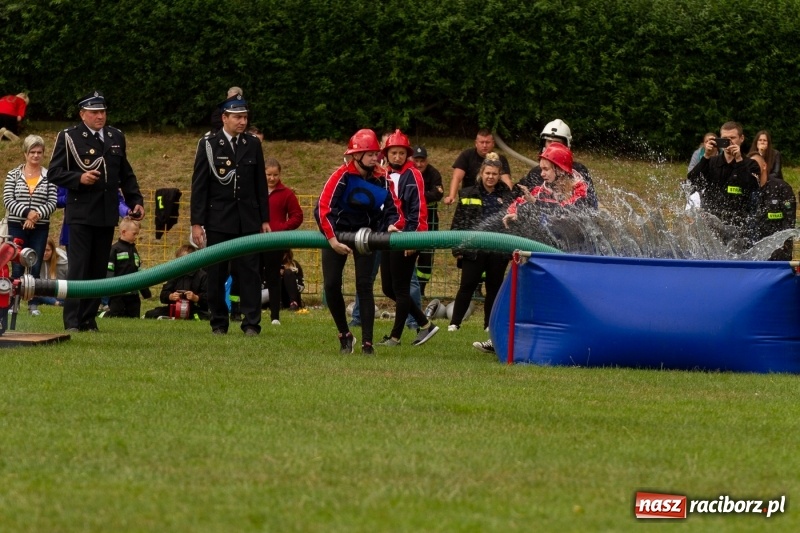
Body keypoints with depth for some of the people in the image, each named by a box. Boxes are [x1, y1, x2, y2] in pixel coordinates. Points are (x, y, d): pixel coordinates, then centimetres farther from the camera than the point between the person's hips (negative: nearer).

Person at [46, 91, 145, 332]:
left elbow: (126, 175, 20)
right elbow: (54, 174, -4)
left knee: (98, 270, 5)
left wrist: (136, 201, 10)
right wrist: (79, 178, -19)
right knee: (78, 268, -9)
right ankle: (72, 322, -8)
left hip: (107, 215, 5)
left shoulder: (116, 137, 15)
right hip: (80, 214, -5)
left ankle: (89, 319, 11)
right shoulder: (69, 137, -1)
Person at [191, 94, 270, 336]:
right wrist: (196, 223, -6)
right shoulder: (209, 144, -2)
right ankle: (219, 323, 11)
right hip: (218, 221, -2)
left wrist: (265, 219, 8)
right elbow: (199, 186, -1)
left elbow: (261, 184, 12)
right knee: (216, 275, 2)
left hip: (248, 221, 2)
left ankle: (251, 323, -2)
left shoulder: (253, 144, 7)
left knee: (250, 272, -3)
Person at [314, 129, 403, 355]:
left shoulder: (380, 181, -7)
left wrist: (391, 225, -26)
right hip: (337, 233, -2)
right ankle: (344, 336, 14)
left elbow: (392, 209, -3)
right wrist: (332, 239, -32)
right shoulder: (342, 176, -19)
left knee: (364, 286, -6)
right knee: (331, 285, -4)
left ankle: (367, 343, -3)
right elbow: (323, 208, -25)